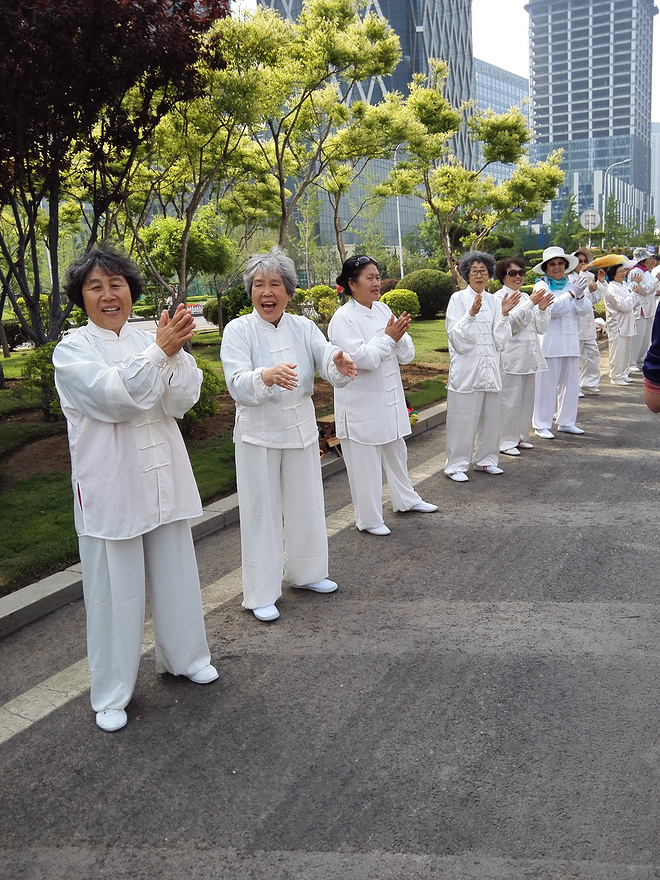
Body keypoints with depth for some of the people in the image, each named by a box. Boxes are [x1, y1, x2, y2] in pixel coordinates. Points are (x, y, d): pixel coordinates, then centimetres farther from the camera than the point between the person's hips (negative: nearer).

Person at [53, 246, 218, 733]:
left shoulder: (149, 339, 4)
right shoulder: (72, 350, -6)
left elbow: (179, 402, -7)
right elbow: (115, 397, -20)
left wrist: (175, 352, -22)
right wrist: (160, 351, -22)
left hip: (163, 476, 4)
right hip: (110, 483, -4)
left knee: (176, 573, 17)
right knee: (115, 588, 5)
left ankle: (183, 655, 40)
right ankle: (111, 693, 23)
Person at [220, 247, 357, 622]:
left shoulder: (304, 327, 1)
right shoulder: (238, 330, -9)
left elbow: (326, 354, -17)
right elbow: (237, 384, -22)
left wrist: (340, 363, -42)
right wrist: (266, 377, -44)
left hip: (302, 430, 4)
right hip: (258, 434, -4)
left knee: (306, 505, 16)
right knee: (262, 511, 4)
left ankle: (305, 573, 37)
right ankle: (262, 594, 16)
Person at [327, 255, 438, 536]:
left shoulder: (383, 310, 5)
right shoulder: (343, 318, -14)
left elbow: (406, 355, 5)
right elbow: (362, 358, -23)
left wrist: (400, 336, -15)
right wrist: (388, 338, -16)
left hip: (390, 399, 7)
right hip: (360, 404, -7)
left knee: (396, 452, 23)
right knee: (365, 462, 3)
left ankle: (405, 499, 42)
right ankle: (369, 519, 17)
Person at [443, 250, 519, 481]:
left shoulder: (493, 301, 9)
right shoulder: (458, 299, -5)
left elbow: (500, 341, 5)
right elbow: (457, 339, -13)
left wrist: (504, 314, -7)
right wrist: (471, 314, -24)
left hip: (489, 368, 5)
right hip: (466, 369, -5)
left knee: (490, 416, 12)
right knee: (463, 418, -2)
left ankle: (485, 459, 26)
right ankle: (456, 464, 9)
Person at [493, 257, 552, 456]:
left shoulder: (526, 297, 16)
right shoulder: (499, 297, -4)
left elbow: (540, 328, 13)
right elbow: (511, 323, -17)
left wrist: (542, 309, -5)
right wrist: (530, 304, -21)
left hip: (529, 355, 8)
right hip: (511, 357, -7)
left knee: (527, 400, 12)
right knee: (510, 400, -6)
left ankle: (519, 437, 24)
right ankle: (505, 441, 4)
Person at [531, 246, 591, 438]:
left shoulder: (570, 285, 14)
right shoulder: (541, 286, -2)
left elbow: (584, 309, 3)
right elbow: (551, 308, -17)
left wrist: (580, 295, -16)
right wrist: (572, 293, -25)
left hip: (571, 342, 5)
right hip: (549, 342, -5)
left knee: (570, 383, 9)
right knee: (546, 384, -1)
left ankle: (566, 422, 20)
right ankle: (541, 425, 6)